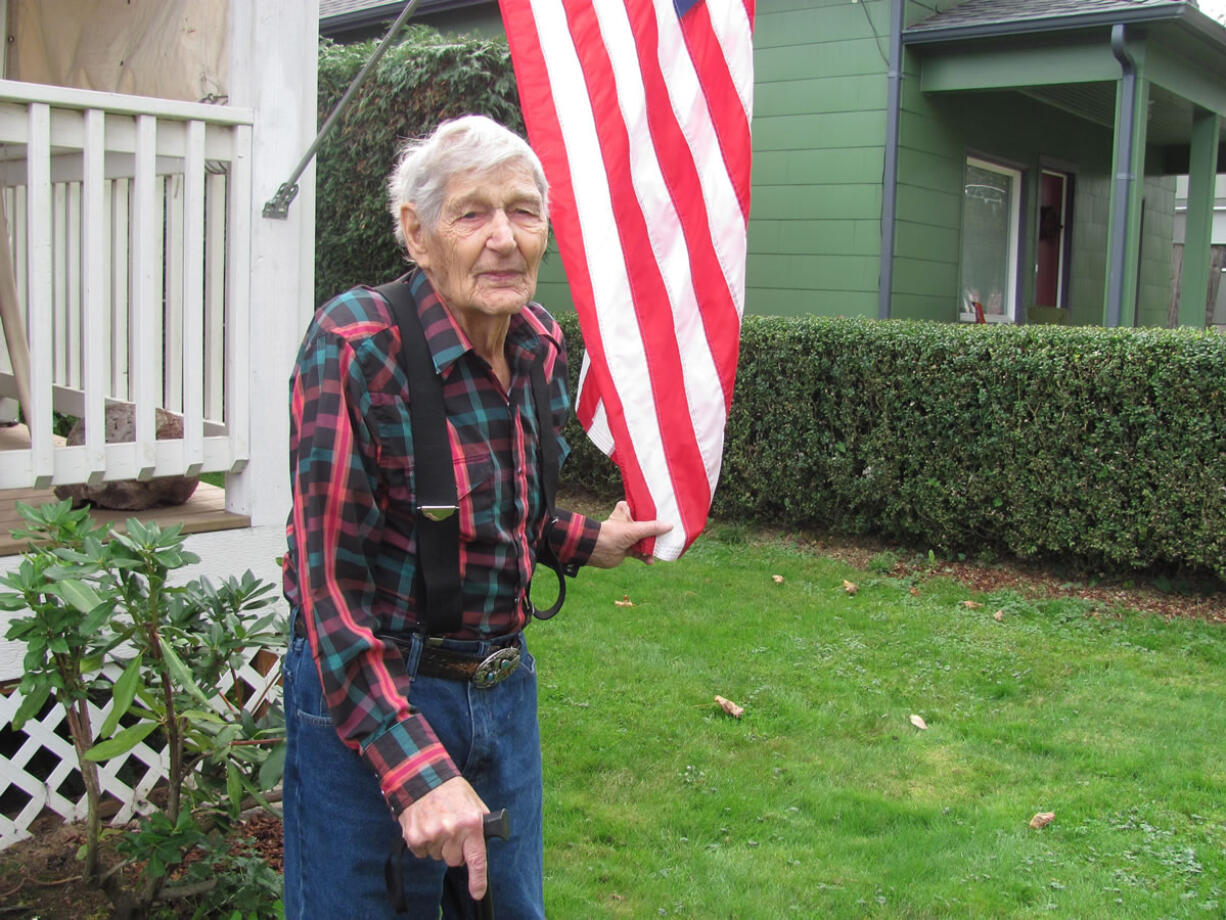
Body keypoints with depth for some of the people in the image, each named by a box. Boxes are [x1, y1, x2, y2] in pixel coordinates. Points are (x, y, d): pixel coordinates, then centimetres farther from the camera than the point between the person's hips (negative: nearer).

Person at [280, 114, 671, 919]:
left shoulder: (543, 346, -1)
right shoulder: (354, 345, -22)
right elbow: (330, 576, -24)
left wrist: (588, 542, 6)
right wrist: (415, 766, -27)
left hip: (503, 691, 7)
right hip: (365, 699, -6)